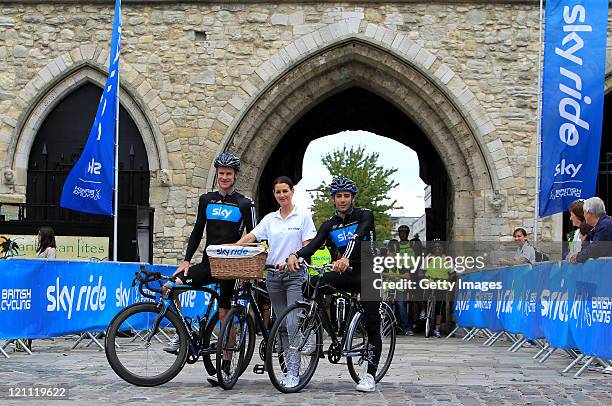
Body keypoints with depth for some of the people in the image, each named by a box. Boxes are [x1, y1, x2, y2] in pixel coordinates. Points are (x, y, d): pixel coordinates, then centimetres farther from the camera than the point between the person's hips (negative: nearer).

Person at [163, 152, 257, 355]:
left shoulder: (245, 204, 0)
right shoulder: (206, 200, 10)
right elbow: (197, 231, 13)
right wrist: (186, 260, 4)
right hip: (208, 262, 4)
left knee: (224, 314, -3)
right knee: (170, 287, -15)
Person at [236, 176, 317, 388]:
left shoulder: (303, 216, 0)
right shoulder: (270, 219, 11)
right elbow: (249, 238, 4)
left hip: (295, 274, -5)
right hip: (273, 275, 5)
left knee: (294, 324, -14)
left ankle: (293, 373, -14)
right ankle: (292, 370, 13)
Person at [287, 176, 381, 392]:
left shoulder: (364, 216, -7)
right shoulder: (329, 225, 5)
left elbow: (357, 238, -27)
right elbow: (313, 245, -11)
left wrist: (346, 258, -47)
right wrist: (295, 255, -33)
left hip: (368, 272, -4)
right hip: (347, 274, 4)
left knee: (372, 324, -7)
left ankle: (370, 375, 2)